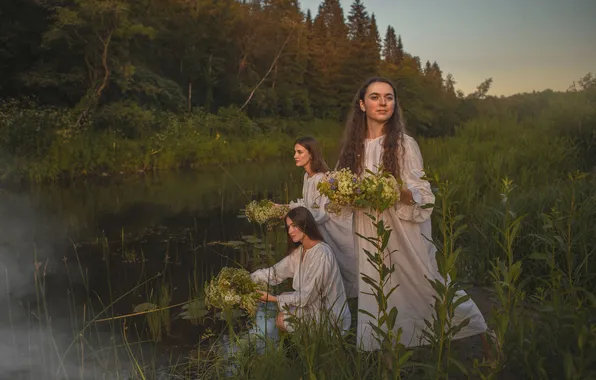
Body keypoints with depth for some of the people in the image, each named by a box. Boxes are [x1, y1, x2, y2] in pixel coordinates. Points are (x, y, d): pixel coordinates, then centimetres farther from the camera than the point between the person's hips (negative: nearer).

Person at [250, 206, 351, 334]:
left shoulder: (321, 254, -26)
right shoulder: (300, 251, 4)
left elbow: (306, 296, -24)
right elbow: (275, 272, 2)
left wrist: (273, 298, -18)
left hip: (330, 317, -8)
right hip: (316, 307, 8)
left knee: (281, 319, -7)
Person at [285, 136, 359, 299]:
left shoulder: (322, 178, -25)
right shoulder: (308, 176, 2)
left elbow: (322, 213, -26)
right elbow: (306, 203, 10)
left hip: (337, 226, -8)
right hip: (324, 226, 8)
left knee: (343, 264, 4)